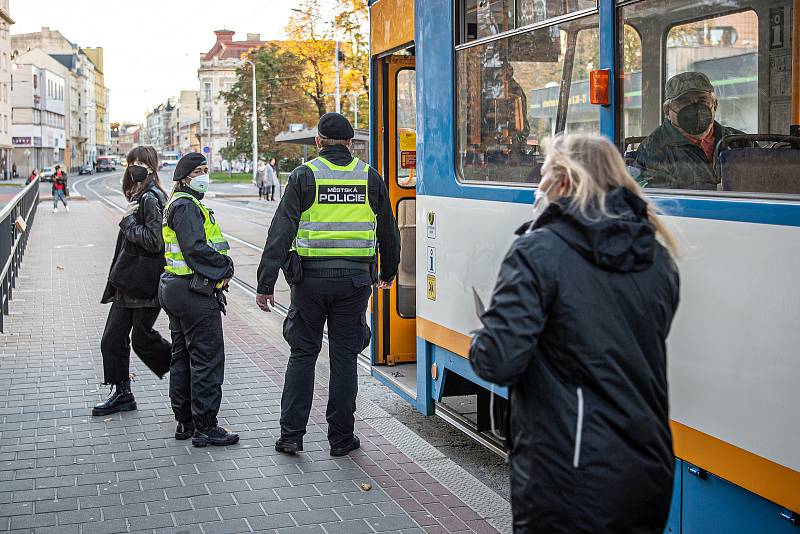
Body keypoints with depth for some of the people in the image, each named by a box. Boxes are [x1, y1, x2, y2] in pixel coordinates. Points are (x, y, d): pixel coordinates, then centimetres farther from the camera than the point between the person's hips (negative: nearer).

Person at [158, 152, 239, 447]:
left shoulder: (180, 204, 19)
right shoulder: (186, 205, -14)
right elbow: (195, 249, -23)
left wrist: (220, 268, 5)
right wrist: (225, 266, -12)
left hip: (177, 288, 11)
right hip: (195, 292, -11)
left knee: (183, 357, 14)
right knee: (207, 359, -6)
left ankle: (185, 422, 23)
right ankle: (205, 427, -2)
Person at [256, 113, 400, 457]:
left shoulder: (304, 176, -2)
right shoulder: (369, 177, 5)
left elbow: (281, 232, -8)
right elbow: (388, 231, 14)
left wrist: (266, 283, -6)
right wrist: (388, 272, 29)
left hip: (311, 278, -1)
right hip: (355, 279, 1)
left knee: (303, 353, 9)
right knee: (344, 356, 8)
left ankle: (291, 434, 11)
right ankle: (341, 438, 14)